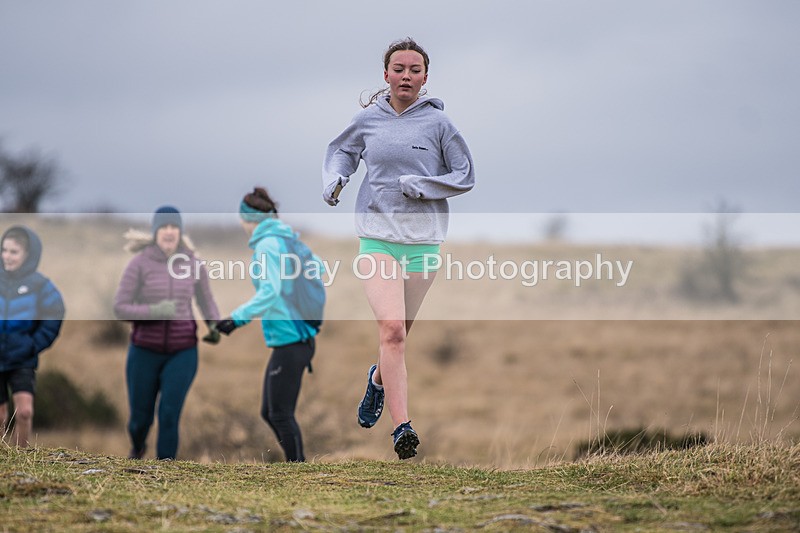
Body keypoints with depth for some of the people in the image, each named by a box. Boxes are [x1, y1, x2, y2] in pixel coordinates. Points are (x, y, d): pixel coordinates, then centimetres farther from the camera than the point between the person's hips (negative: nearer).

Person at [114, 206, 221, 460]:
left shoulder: (193, 264, -2)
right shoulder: (139, 263, -9)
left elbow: (206, 301, 13)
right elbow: (120, 308, -11)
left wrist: (215, 327, -7)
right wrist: (155, 311, -27)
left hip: (182, 352, 0)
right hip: (145, 351, 0)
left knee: (169, 415, -15)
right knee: (141, 416, 12)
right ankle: (137, 447, 49)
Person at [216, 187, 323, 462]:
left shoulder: (267, 245, -13)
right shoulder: (291, 239, 12)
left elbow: (270, 292, -23)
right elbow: (319, 268, 24)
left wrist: (238, 318, -26)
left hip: (289, 341, -9)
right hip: (302, 339, 9)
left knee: (281, 414, -4)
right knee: (269, 412, 14)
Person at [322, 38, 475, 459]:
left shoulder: (437, 122, -1)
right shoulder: (368, 119, 4)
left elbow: (465, 176, 3)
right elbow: (341, 150, 23)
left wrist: (422, 185, -13)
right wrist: (334, 179, 3)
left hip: (424, 239, 1)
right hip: (377, 235, -1)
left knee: (399, 332, 13)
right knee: (391, 330, -17)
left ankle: (380, 379, 48)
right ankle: (402, 427, -21)